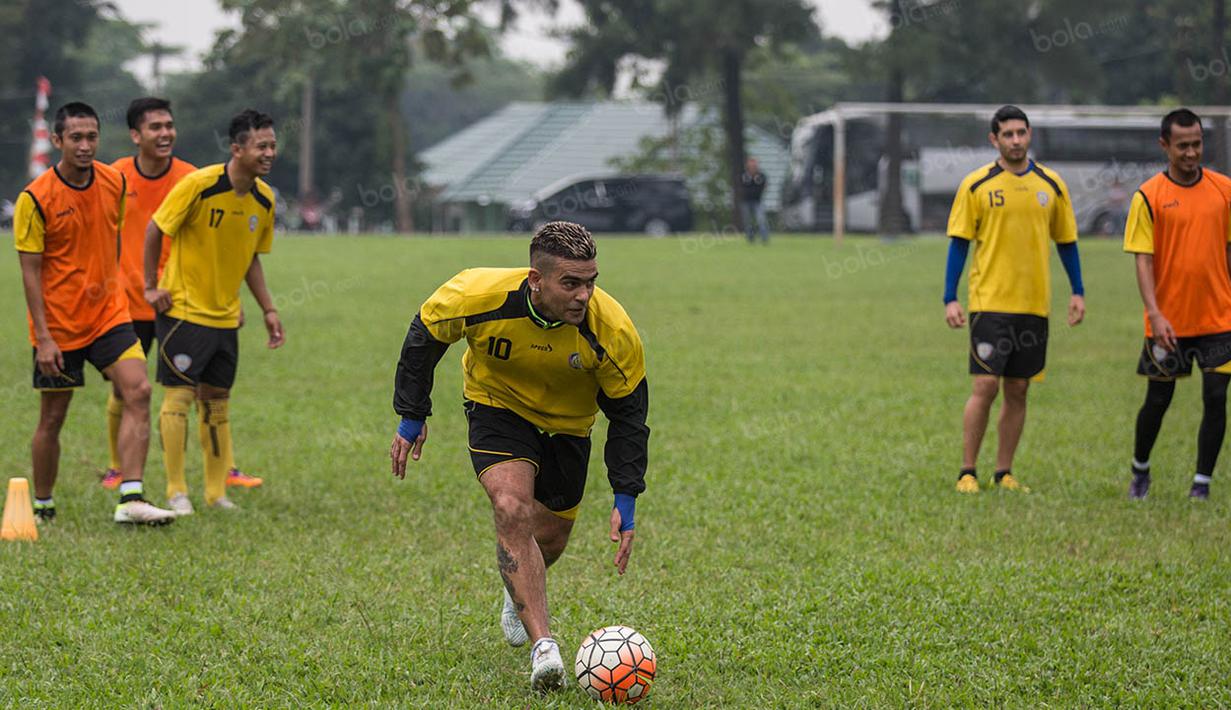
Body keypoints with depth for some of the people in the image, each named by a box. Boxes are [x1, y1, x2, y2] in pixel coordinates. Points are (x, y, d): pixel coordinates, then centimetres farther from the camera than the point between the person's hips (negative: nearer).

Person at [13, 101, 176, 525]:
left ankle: (130, 500, -17)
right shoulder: (35, 199, -12)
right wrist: (43, 337, -16)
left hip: (108, 313, 4)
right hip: (58, 326, -4)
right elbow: (31, 271, -11)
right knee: (52, 418, 5)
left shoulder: (115, 182, 1)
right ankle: (42, 507, 23)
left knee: (137, 392, -15)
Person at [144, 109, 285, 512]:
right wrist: (151, 286, -8)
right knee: (180, 395, -8)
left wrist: (268, 310, 12)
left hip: (226, 316, 6)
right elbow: (155, 229, -7)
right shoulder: (198, 185, -16)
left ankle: (216, 491, 15)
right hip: (183, 309, -6)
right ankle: (176, 492, -1)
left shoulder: (264, 199, 3)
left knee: (216, 399, 9)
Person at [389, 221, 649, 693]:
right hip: (497, 406, -2)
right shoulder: (478, 295, -32)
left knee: (548, 538, 9)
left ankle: (519, 593, 47)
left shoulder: (613, 332, -29)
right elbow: (424, 335, -10)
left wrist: (626, 501, -17)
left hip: (567, 424, 2)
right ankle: (543, 647, -29)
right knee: (512, 510, -25)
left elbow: (628, 414, -14)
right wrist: (411, 417, -5)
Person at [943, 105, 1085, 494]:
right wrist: (950, 298, -6)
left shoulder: (1051, 185, 7)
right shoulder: (976, 185, -1)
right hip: (989, 301, -3)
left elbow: (1066, 241, 14)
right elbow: (959, 242, 0)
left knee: (1017, 390, 6)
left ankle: (1004, 472, 13)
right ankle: (967, 472, -1)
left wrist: (1078, 293, 7)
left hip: (1034, 303, 3)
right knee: (986, 385, -9)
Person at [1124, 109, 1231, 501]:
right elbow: (1143, 259, -8)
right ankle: (1140, 470, 30)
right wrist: (1155, 314, -18)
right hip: (1169, 321, -2)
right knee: (1157, 401, 7)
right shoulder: (1149, 196, -5)